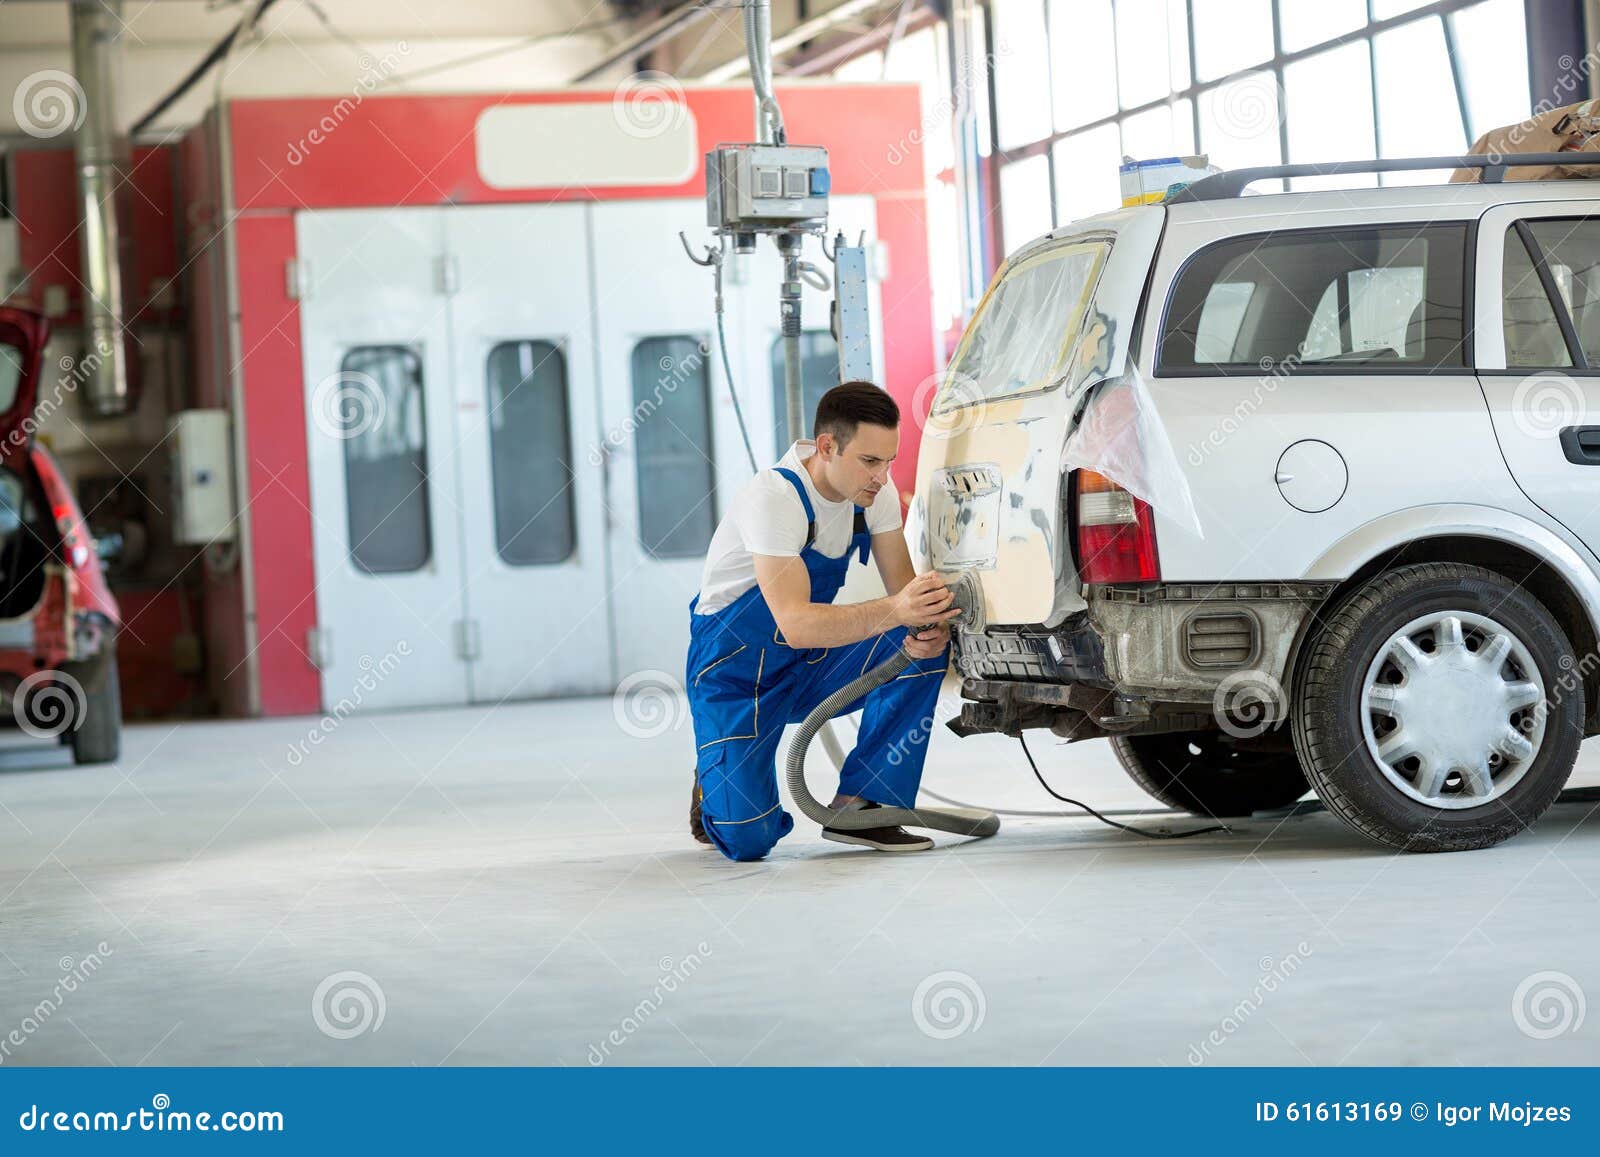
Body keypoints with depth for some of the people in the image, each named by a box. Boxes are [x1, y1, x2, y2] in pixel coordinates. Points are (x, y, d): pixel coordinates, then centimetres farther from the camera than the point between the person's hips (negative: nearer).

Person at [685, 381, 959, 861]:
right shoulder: (774, 498, -30)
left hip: (808, 666, 6)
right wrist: (894, 611, -51)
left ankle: (857, 807, -11)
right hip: (734, 669, -6)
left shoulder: (875, 492, -8)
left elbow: (904, 586, -5)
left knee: (925, 645, -21)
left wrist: (926, 628, -30)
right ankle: (716, 784, 17)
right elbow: (795, 623, -38)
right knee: (747, 840, -20)